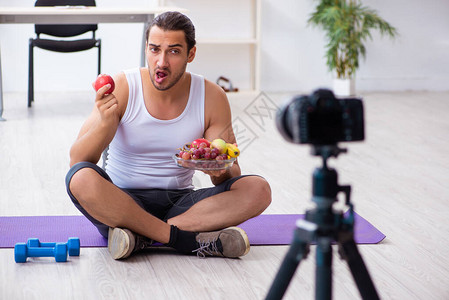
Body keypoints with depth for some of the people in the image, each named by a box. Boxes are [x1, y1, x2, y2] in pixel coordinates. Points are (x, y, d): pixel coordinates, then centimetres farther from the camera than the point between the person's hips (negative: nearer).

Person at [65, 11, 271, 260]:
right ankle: (190, 241, -28)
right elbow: (77, 161, -12)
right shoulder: (121, 88, -8)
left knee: (258, 189, -21)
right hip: (122, 202, -2)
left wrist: (220, 171, -24)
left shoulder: (211, 97, -3)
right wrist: (105, 124, -31)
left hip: (179, 203, 2)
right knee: (81, 178, -34)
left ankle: (141, 236, -25)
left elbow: (231, 176, 0)